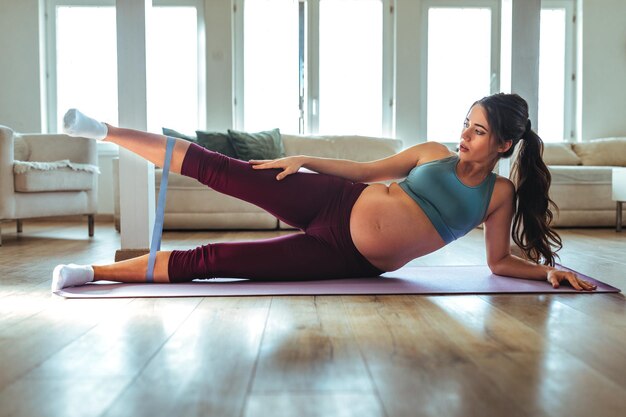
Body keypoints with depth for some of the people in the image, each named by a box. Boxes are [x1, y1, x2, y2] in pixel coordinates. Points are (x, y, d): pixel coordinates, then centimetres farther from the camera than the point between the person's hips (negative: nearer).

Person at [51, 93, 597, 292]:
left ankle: (95, 272, 0)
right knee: (219, 170, -12)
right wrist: (304, 160, 2)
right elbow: (364, 169, 10)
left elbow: (500, 261, 9)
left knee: (212, 260, -10)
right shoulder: (434, 153, 7)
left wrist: (547, 270, -7)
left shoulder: (500, 194, 5)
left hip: (358, 262, -1)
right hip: (335, 205, 2)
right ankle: (110, 132, 6)